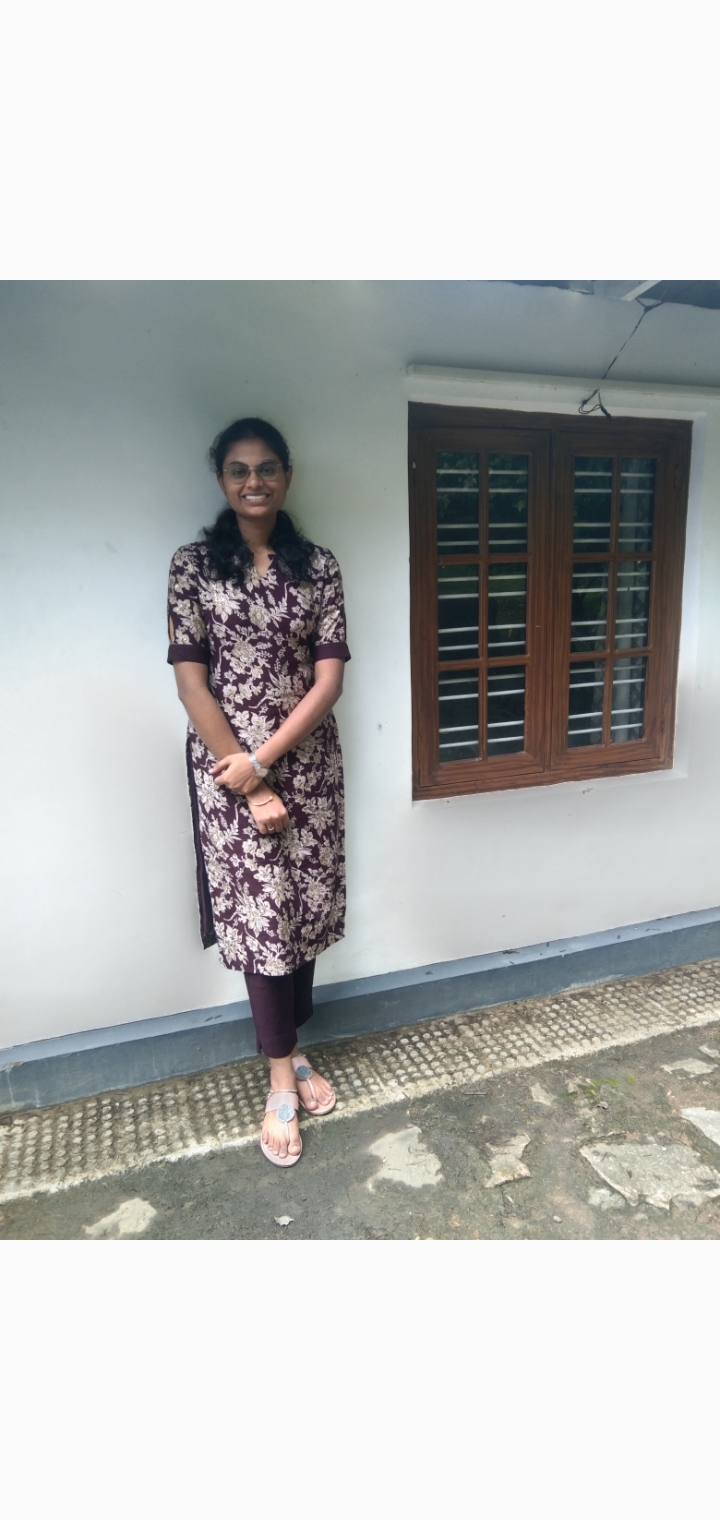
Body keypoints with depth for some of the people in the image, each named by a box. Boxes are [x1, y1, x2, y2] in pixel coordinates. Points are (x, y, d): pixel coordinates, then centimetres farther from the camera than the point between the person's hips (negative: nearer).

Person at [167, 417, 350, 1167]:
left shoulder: (319, 565, 3)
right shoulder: (192, 564, -2)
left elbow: (328, 678, -4)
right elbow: (191, 683, -7)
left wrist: (263, 759, -12)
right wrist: (248, 780, -11)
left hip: (309, 761, 3)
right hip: (227, 764, -2)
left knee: (306, 908, 10)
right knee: (260, 914, 2)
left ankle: (290, 1048, 32)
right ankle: (282, 1078, 19)